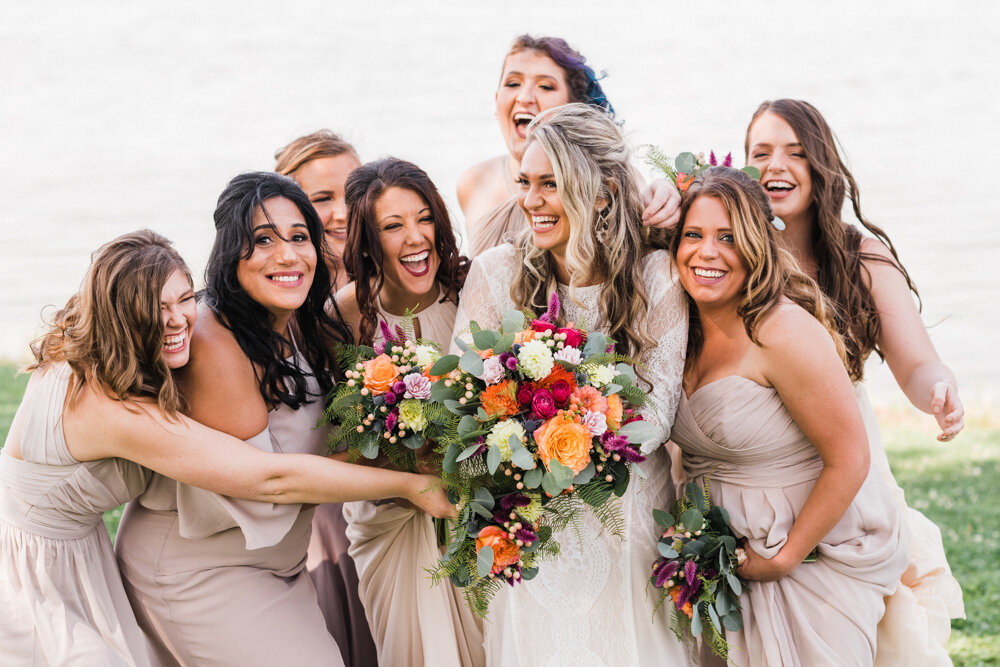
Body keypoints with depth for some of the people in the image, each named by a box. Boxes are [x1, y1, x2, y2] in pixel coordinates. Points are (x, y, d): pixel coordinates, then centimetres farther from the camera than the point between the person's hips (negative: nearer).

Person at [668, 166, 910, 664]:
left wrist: (785, 558, -15)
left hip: (817, 550, -6)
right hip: (727, 553, 7)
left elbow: (849, 460, -22)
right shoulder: (686, 328, 0)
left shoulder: (786, 333, -23)